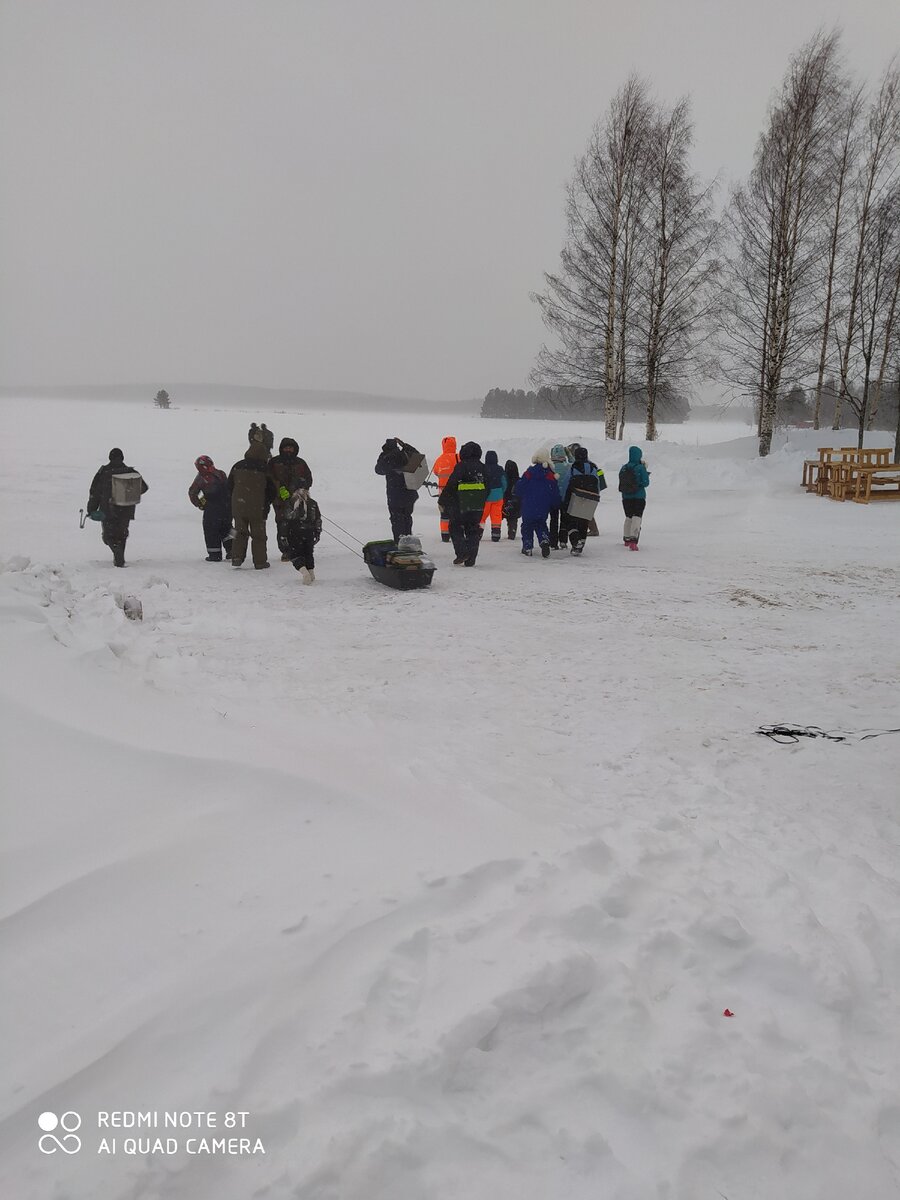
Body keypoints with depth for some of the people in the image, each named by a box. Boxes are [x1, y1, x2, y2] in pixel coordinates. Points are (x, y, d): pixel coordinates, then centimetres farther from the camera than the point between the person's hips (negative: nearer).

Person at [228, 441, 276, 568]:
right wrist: (265, 503, 12)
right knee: (258, 534, 7)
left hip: (238, 506, 3)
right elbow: (271, 491, -5)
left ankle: (237, 557, 5)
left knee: (240, 532, 15)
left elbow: (230, 486, 9)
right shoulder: (264, 470, -10)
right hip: (257, 508, -3)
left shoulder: (237, 466, 1)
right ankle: (260, 561, 8)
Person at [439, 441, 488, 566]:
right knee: (473, 532, 11)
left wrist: (442, 502, -5)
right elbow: (487, 488, 13)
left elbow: (450, 486, -12)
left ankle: (462, 552, -7)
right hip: (478, 507, 5)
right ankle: (470, 559, 8)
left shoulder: (461, 466, -11)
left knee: (455, 528, 9)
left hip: (461, 506, -5)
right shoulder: (483, 468, 8)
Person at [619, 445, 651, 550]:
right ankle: (633, 541, -20)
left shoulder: (623, 468, 0)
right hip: (639, 497, -4)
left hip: (626, 497, 5)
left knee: (628, 517, 19)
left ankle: (627, 539, 31)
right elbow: (645, 483, -11)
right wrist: (645, 472, 6)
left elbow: (621, 483, 7)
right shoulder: (640, 468, -12)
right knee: (637, 518, -5)